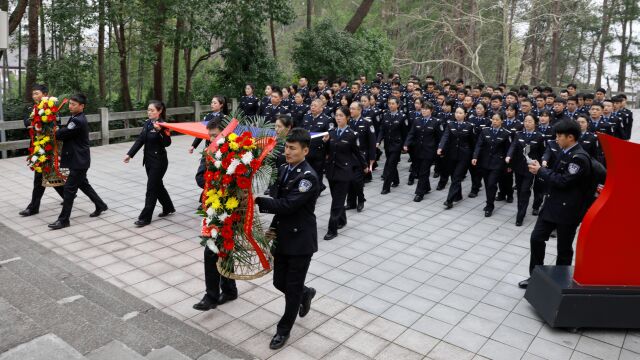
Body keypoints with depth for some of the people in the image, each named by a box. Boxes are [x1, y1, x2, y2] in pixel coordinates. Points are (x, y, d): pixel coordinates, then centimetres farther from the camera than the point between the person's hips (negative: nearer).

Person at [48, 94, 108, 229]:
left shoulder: (78, 121, -21)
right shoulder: (76, 118, 11)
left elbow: (61, 134, -19)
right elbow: (66, 133, 13)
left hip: (79, 161, -10)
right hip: (78, 159, 10)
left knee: (69, 188, -5)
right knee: (83, 184, 21)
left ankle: (63, 219, 2)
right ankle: (100, 206, 34)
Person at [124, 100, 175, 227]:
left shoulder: (162, 125, -15)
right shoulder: (147, 123, 7)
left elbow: (167, 143, -25)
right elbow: (140, 140, 10)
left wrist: (160, 130, -38)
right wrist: (130, 154, 5)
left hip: (159, 161, -8)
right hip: (148, 160, 8)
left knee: (151, 188, -4)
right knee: (158, 185, 18)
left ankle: (145, 217, 2)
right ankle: (168, 208, 35)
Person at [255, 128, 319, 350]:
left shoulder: (309, 177, -20)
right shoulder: (284, 169, 4)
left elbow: (287, 205, -26)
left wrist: (257, 200, -26)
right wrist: (274, 227, 8)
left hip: (301, 240, -7)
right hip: (282, 237, 7)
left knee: (293, 287, 6)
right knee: (279, 282, 15)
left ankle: (284, 330, 25)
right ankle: (305, 294, 46)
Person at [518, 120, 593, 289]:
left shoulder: (579, 157, -20)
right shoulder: (566, 153, 9)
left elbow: (562, 181, -23)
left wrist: (541, 171, -14)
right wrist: (540, 169, 0)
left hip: (568, 209, -8)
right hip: (552, 204, 8)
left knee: (564, 248, 8)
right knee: (537, 238, 7)